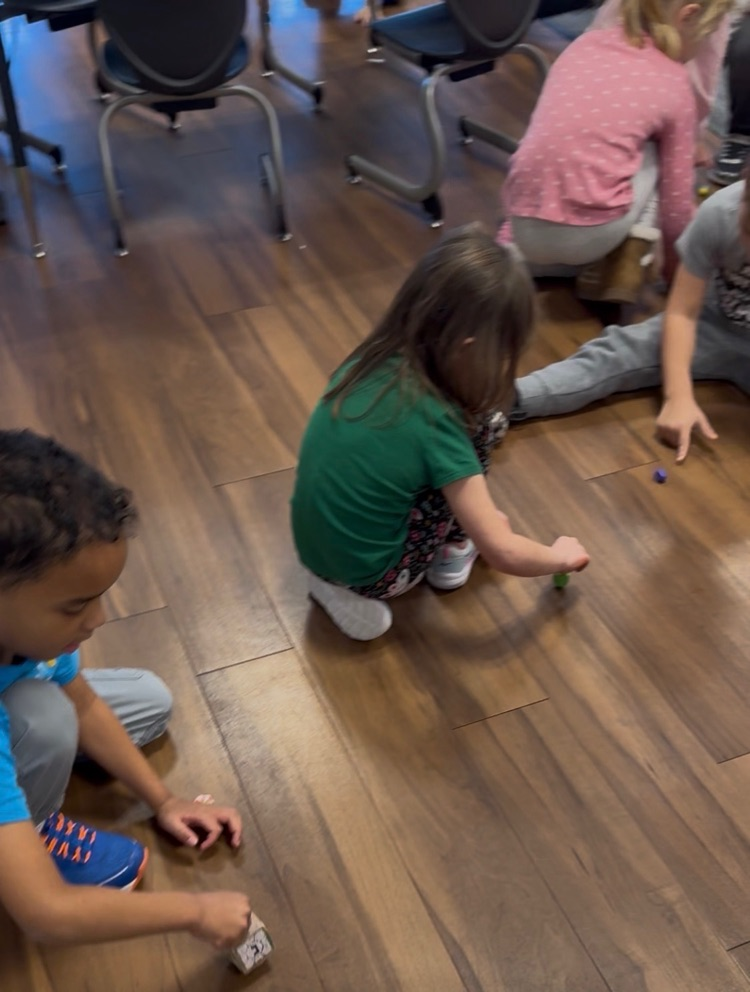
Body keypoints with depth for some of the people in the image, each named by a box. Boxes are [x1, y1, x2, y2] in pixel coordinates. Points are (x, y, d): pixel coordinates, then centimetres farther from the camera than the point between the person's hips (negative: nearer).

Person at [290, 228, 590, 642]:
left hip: (315, 547, 6)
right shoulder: (435, 422, -25)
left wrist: (478, 512, 20)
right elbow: (501, 552, -17)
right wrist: (561, 557, 3)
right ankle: (453, 551, 14)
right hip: (369, 574, -6)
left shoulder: (372, 361, -7)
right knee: (479, 426, -5)